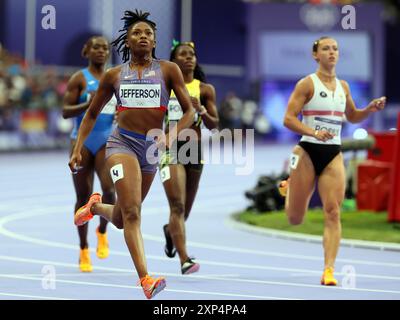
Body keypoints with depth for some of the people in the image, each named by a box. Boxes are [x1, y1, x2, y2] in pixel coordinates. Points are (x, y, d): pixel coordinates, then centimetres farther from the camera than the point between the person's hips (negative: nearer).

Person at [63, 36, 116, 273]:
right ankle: (84, 250, 15)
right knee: (84, 196, 2)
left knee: (109, 189, -19)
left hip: (107, 141, 2)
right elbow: (66, 111, -7)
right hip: (82, 141, -2)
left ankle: (102, 232, 10)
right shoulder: (80, 79, -1)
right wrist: (88, 104, -22)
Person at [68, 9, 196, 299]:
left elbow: (190, 111, -2)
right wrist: (78, 150, 6)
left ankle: (96, 206, 51)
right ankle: (145, 279, -28)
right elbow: (92, 115, 16)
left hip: (151, 147, 2)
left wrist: (172, 136, -20)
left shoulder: (168, 70, 1)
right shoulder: (114, 75, 6)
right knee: (132, 212, -22)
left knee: (121, 219, 16)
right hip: (122, 142, -2)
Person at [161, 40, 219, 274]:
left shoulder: (205, 89, 5)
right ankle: (185, 260, -22)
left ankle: (170, 231, 50)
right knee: (177, 205, -17)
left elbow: (214, 125, 3)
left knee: (186, 207, 14)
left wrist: (201, 110, -14)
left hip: (195, 148, 3)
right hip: (170, 148, -3)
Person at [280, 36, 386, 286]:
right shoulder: (307, 84, -6)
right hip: (308, 152, -3)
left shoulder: (343, 86, 10)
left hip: (334, 155, 3)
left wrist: (370, 109, 5)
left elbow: (352, 117, 25)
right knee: (295, 219, 6)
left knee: (333, 213, -11)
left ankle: (329, 270, -11)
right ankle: (288, 189, 42)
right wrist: (313, 132, -26)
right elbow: (289, 119, -11)